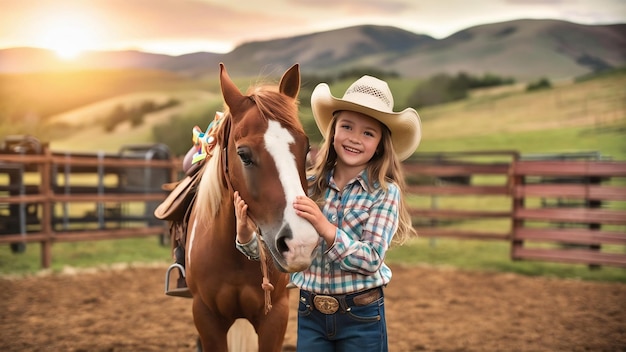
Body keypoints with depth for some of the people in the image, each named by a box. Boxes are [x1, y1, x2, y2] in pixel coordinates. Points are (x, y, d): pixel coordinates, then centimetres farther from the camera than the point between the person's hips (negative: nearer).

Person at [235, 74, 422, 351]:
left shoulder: (386, 192, -9)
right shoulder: (308, 185, -2)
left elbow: (372, 260, -18)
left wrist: (324, 226, -31)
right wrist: (245, 232, -20)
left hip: (361, 317, -3)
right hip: (310, 314, 3)